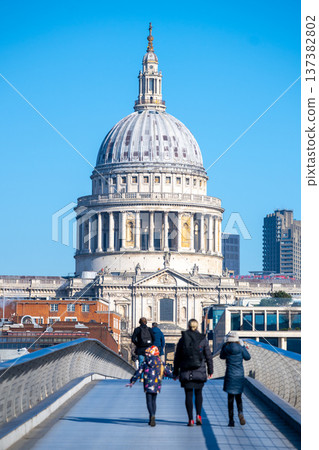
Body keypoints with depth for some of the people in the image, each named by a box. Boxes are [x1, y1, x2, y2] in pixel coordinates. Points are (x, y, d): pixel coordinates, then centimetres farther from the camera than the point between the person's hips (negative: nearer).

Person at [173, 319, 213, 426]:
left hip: (186, 372, 0)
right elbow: (208, 356, 0)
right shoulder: (203, 339, -2)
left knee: (188, 395, 5)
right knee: (198, 393, 17)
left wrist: (176, 371, 11)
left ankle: (190, 419, 0)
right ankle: (198, 415, 0)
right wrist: (210, 371, 9)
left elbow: (177, 358, 3)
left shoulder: (182, 340, -1)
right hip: (199, 371, 0)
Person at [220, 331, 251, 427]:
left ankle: (231, 420, 1)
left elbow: (222, 356, 14)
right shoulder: (240, 348, -5)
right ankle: (240, 412, -14)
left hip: (230, 375, -1)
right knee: (238, 396, 14)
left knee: (230, 397, 5)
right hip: (240, 375, 1)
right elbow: (247, 357, 9)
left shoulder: (226, 348, -6)